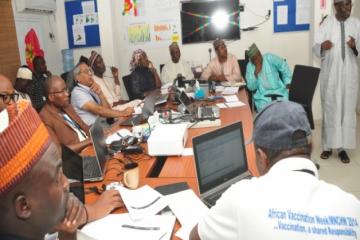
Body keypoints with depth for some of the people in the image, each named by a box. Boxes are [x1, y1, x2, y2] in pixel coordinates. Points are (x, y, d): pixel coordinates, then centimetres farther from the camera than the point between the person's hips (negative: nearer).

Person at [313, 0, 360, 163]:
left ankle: (343, 148, 12)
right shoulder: (326, 24, -2)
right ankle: (328, 146, 15)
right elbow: (315, 48, -7)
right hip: (329, 74, -1)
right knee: (329, 109, 4)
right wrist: (322, 46, -29)